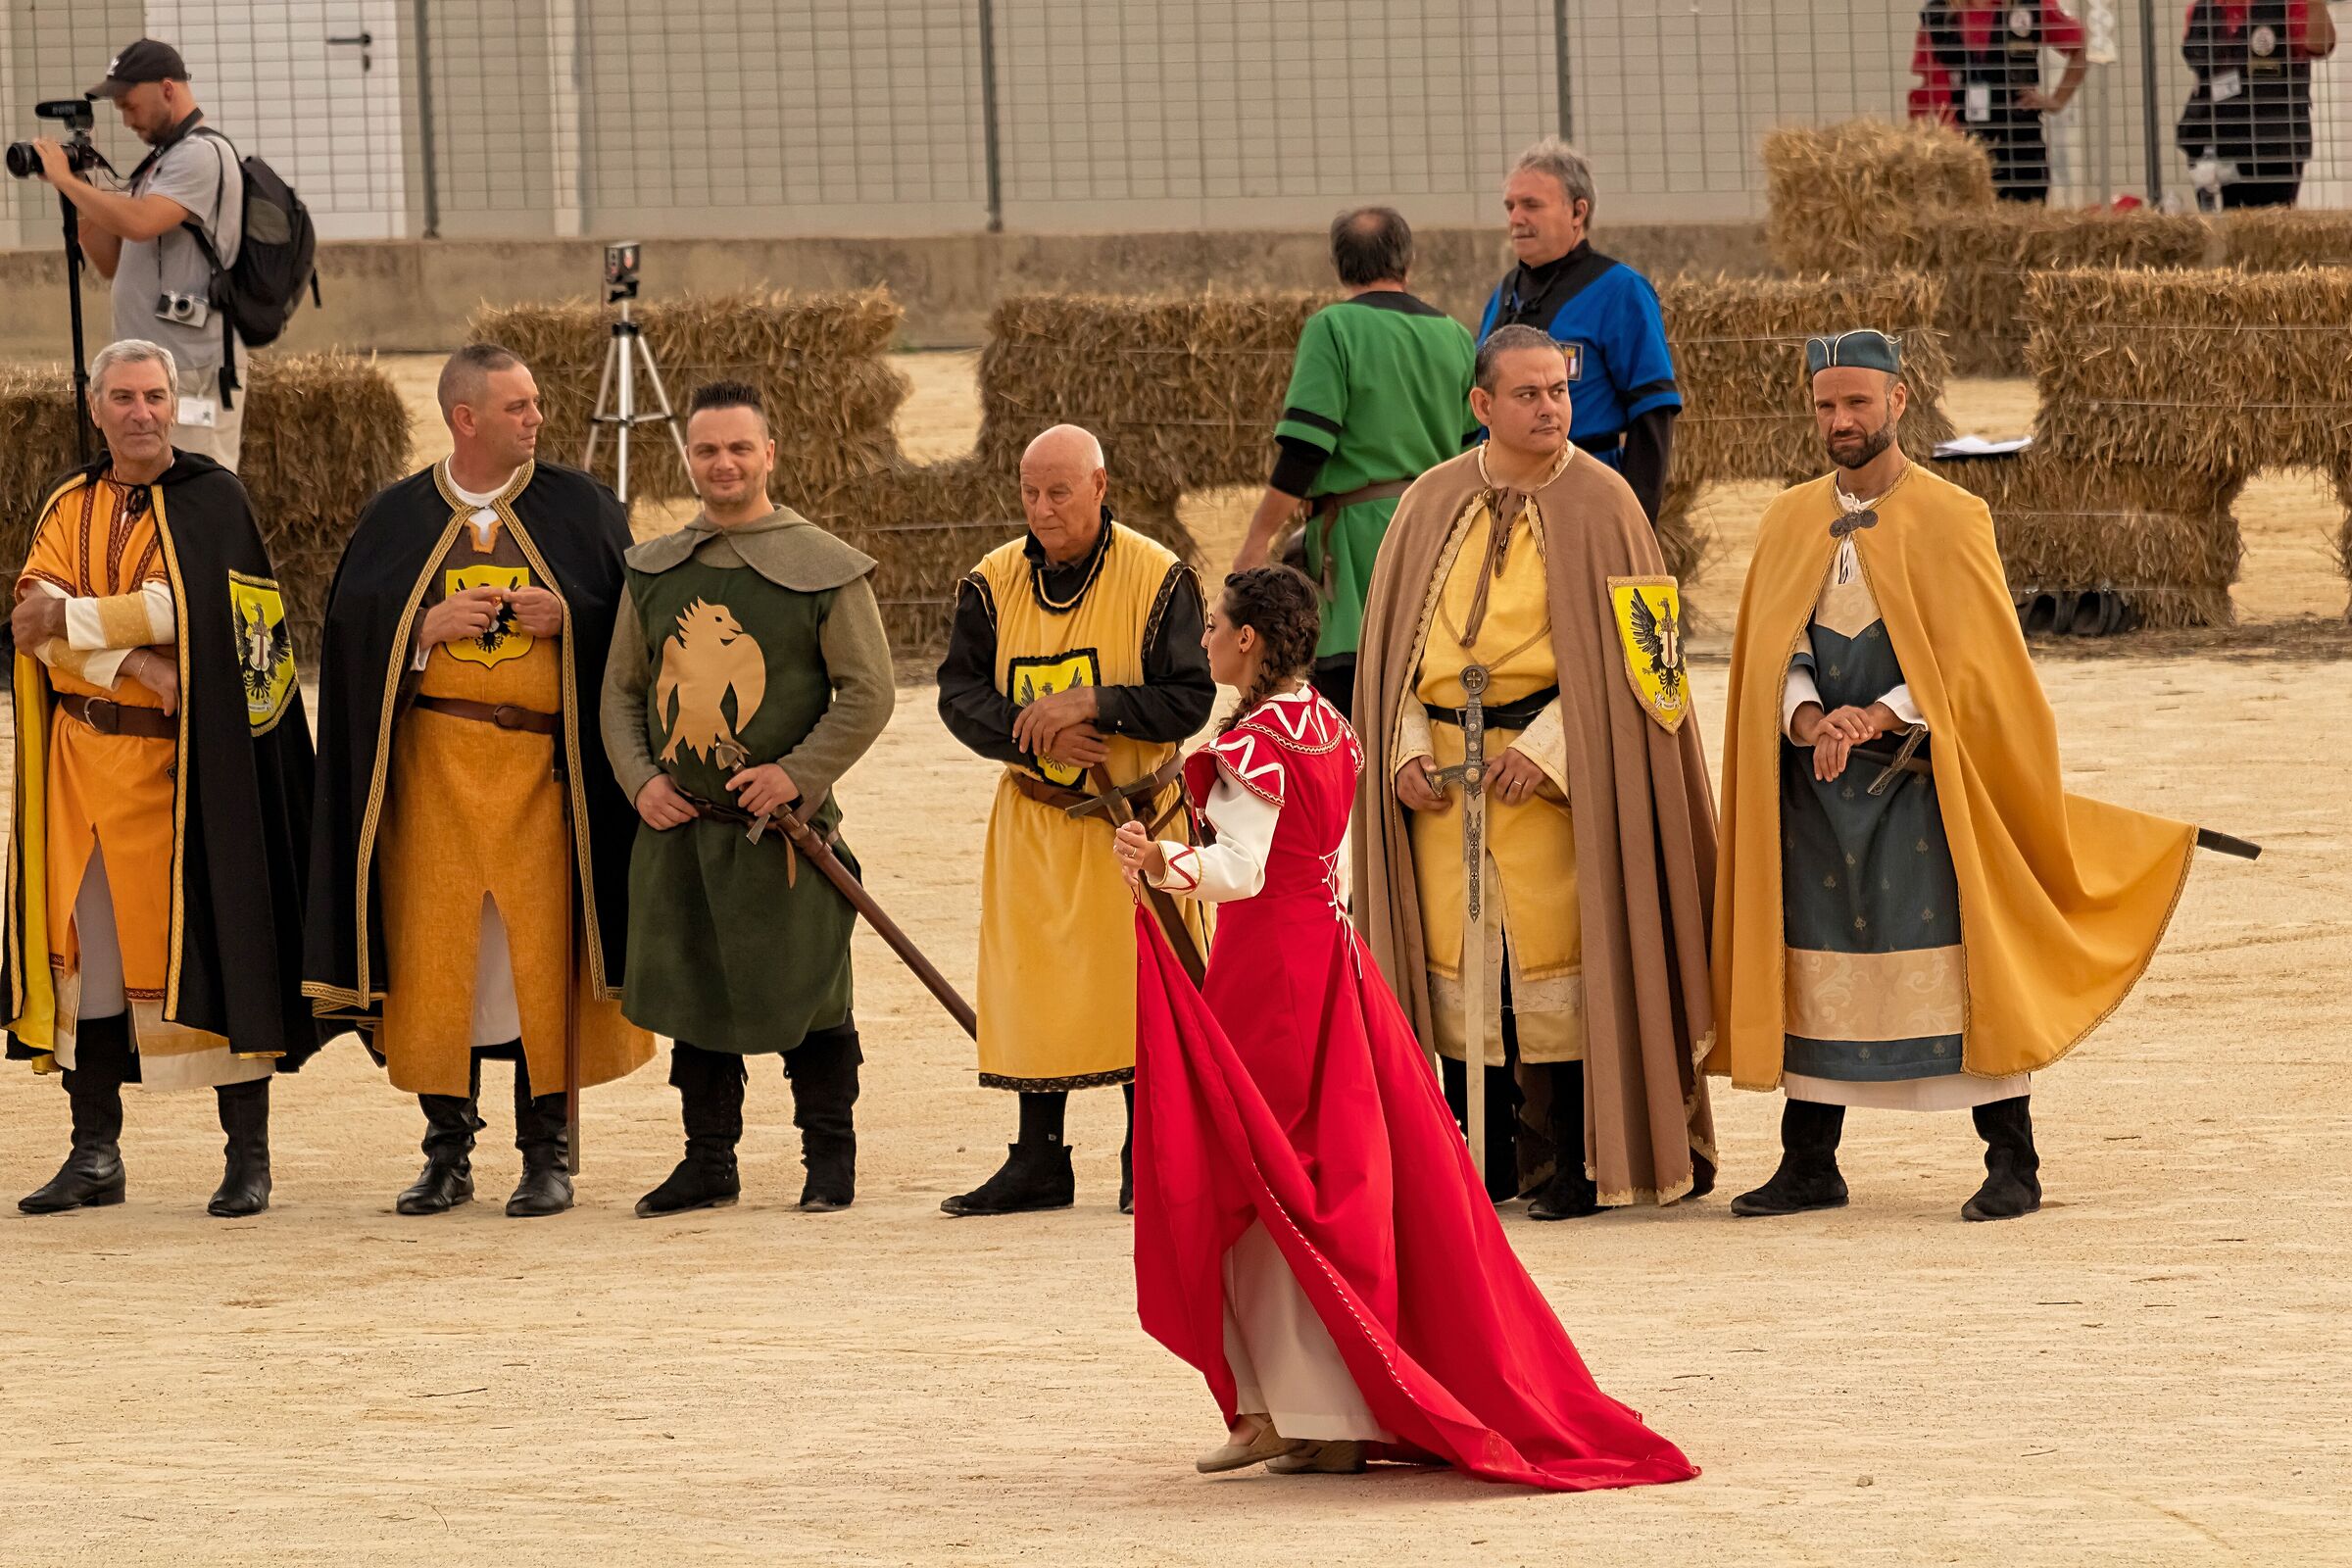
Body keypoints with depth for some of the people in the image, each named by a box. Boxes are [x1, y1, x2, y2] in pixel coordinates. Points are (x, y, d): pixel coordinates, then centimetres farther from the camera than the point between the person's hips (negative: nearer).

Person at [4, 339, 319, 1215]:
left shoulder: (212, 501, 0)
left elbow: (189, 609, -15)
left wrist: (74, 619, -12)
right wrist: (131, 658, -17)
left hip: (180, 761, -4)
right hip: (82, 757, 4)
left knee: (205, 938, -5)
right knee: (84, 945, 4)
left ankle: (248, 1152, 0)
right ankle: (95, 1156, 11)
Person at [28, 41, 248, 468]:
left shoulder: (203, 154, -9)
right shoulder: (157, 162, 22)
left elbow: (138, 223, -24)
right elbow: (111, 262, 23)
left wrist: (64, 178, -12)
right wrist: (75, 197, 9)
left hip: (193, 376, -10)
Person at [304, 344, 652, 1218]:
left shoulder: (579, 508, 6)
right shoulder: (398, 519, 7)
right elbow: (352, 631, 4)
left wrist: (565, 618, -12)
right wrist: (429, 627, -11)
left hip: (541, 762, -1)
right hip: (432, 765, 1)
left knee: (541, 955, -5)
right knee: (435, 953, -1)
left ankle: (547, 1152, 2)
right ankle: (447, 1153, 8)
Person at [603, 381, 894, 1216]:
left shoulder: (825, 569, -3)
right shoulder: (653, 570, 10)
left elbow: (867, 693, -4)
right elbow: (621, 688, 14)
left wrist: (797, 773, -14)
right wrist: (640, 778, -2)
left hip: (783, 828, -4)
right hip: (677, 829, 4)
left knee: (805, 997, 2)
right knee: (691, 994, 8)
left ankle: (829, 1153, 17)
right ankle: (709, 1160, 19)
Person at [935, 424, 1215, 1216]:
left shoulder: (1158, 579, -8)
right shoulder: (994, 582, 2)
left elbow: (1189, 699, -11)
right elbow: (960, 690, -1)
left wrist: (1095, 706, -24)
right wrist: (1031, 729, -18)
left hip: (1133, 816, -3)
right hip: (1034, 818, 3)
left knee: (1139, 981, -2)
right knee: (1030, 981, 3)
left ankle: (1147, 1158, 9)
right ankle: (1039, 1161, 10)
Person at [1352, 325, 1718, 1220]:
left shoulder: (1597, 503, -3)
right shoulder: (1433, 505, 8)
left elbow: (1619, 649, -7)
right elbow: (1391, 637, 11)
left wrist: (1545, 746, -16)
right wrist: (1405, 747, -3)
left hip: (1556, 767, -4)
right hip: (1443, 767, 4)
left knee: (1554, 947, -6)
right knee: (1458, 947, 5)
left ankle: (1573, 1161, 2)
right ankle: (1489, 1157, 15)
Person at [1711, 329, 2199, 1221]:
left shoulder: (1950, 521, -2)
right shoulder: (1788, 525, 10)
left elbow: (1974, 663, -7)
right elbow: (1771, 648, 3)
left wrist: (1875, 717, -18)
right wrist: (1810, 722, -17)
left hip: (1924, 780, -4)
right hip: (1815, 783, 4)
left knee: (1960, 965, -7)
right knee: (1813, 966, 4)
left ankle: (2012, 1166, -3)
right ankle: (1808, 1165, 11)